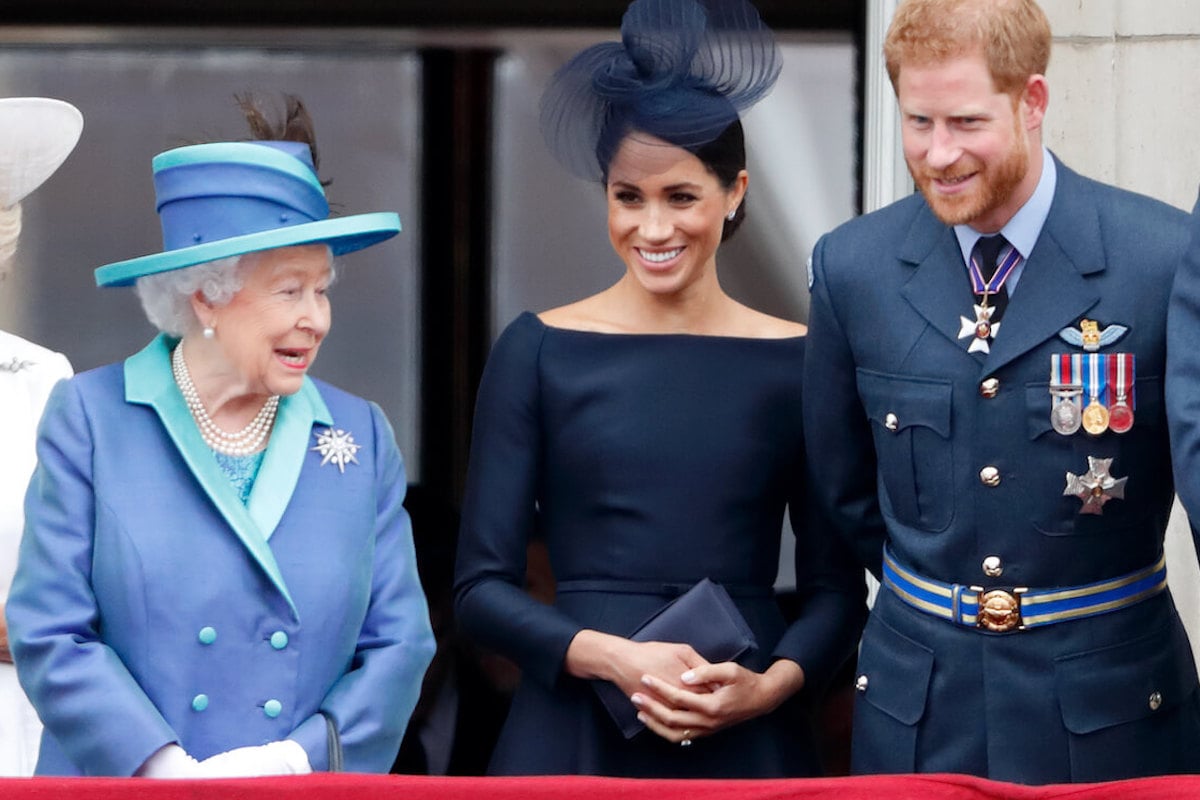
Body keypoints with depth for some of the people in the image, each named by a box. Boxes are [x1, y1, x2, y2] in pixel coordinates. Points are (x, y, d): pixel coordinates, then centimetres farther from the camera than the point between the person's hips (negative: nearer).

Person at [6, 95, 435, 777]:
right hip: (119, 783, -2)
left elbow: (400, 642, 2)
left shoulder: (361, 435, 5)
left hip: (305, 795, 2)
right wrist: (167, 770, -18)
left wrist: (300, 760, -13)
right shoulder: (91, 416, -3)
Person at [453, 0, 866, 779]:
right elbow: (482, 585, 0)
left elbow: (837, 589, 5)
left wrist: (772, 685, -13)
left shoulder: (796, 360, 2)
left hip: (747, 739, 0)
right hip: (574, 734, 0)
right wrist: (613, 657, -15)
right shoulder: (539, 351, 1)